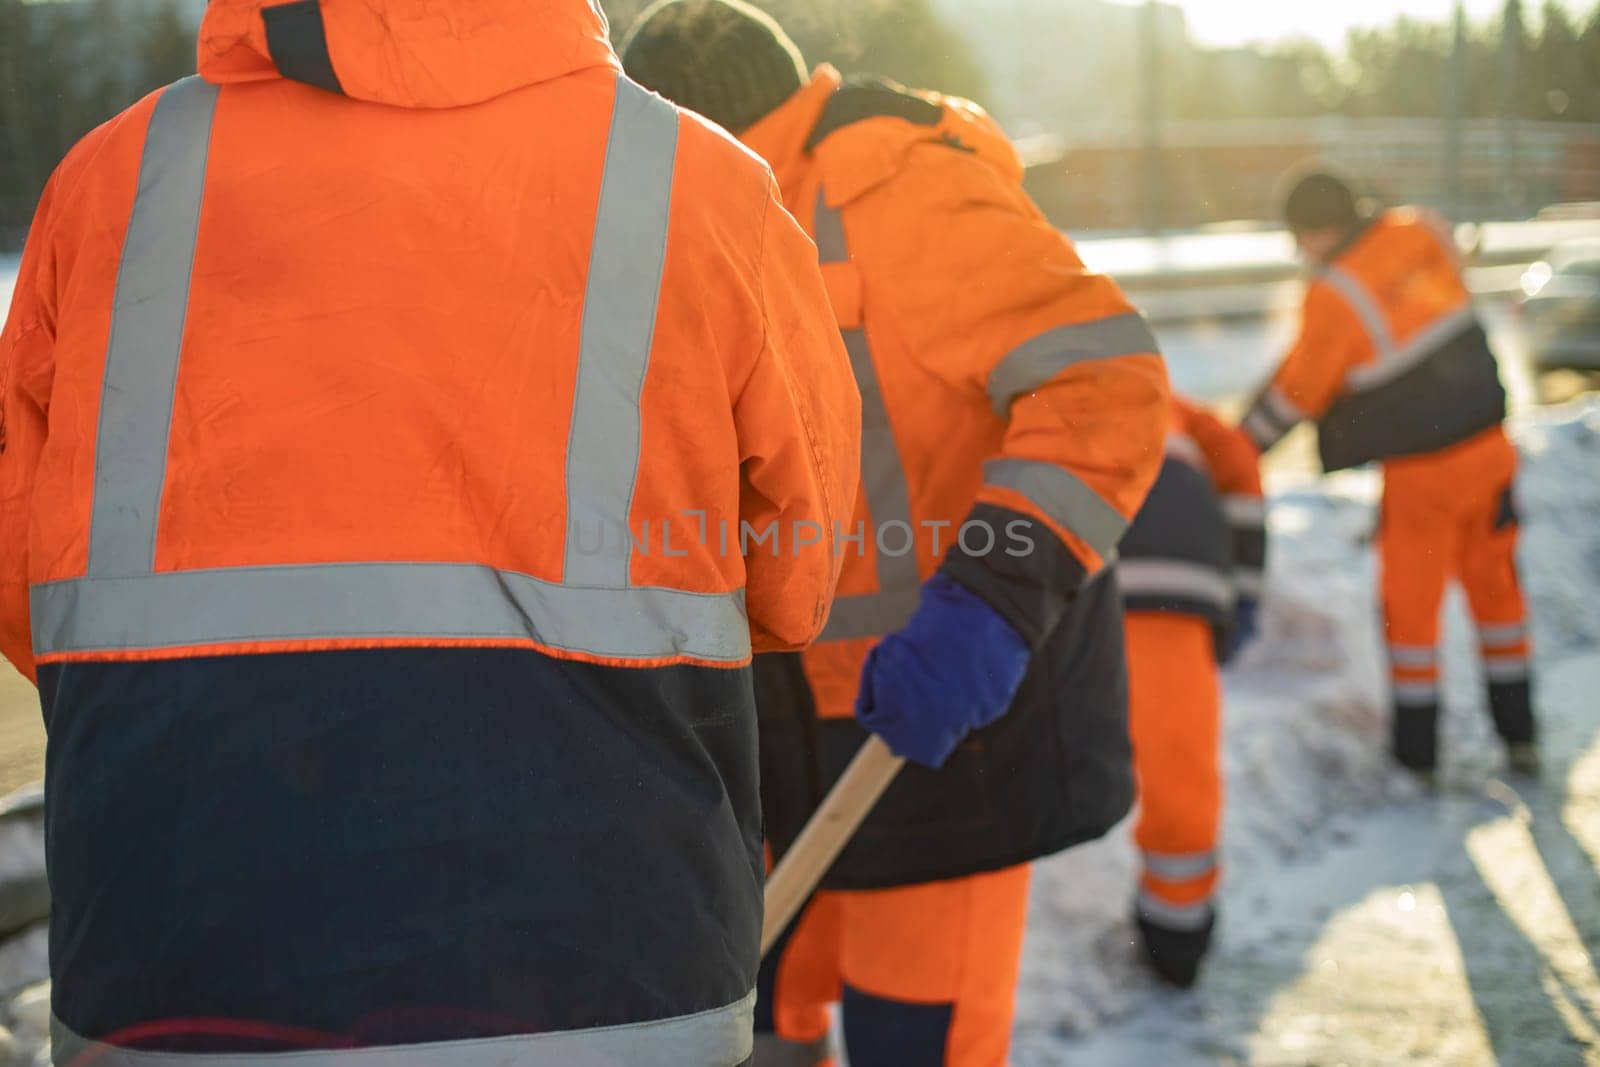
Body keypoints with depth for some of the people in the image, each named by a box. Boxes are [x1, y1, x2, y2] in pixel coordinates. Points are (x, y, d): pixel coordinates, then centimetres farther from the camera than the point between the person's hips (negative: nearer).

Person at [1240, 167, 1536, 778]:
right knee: (1493, 583, 19)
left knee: (1411, 602, 10)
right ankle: (1520, 735, 27)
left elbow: (1299, 392, -10)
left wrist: (1242, 443, 5)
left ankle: (1415, 750, 18)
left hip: (1420, 470, -5)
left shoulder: (1334, 295, -20)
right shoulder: (1423, 231, -4)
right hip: (1489, 446, 6)